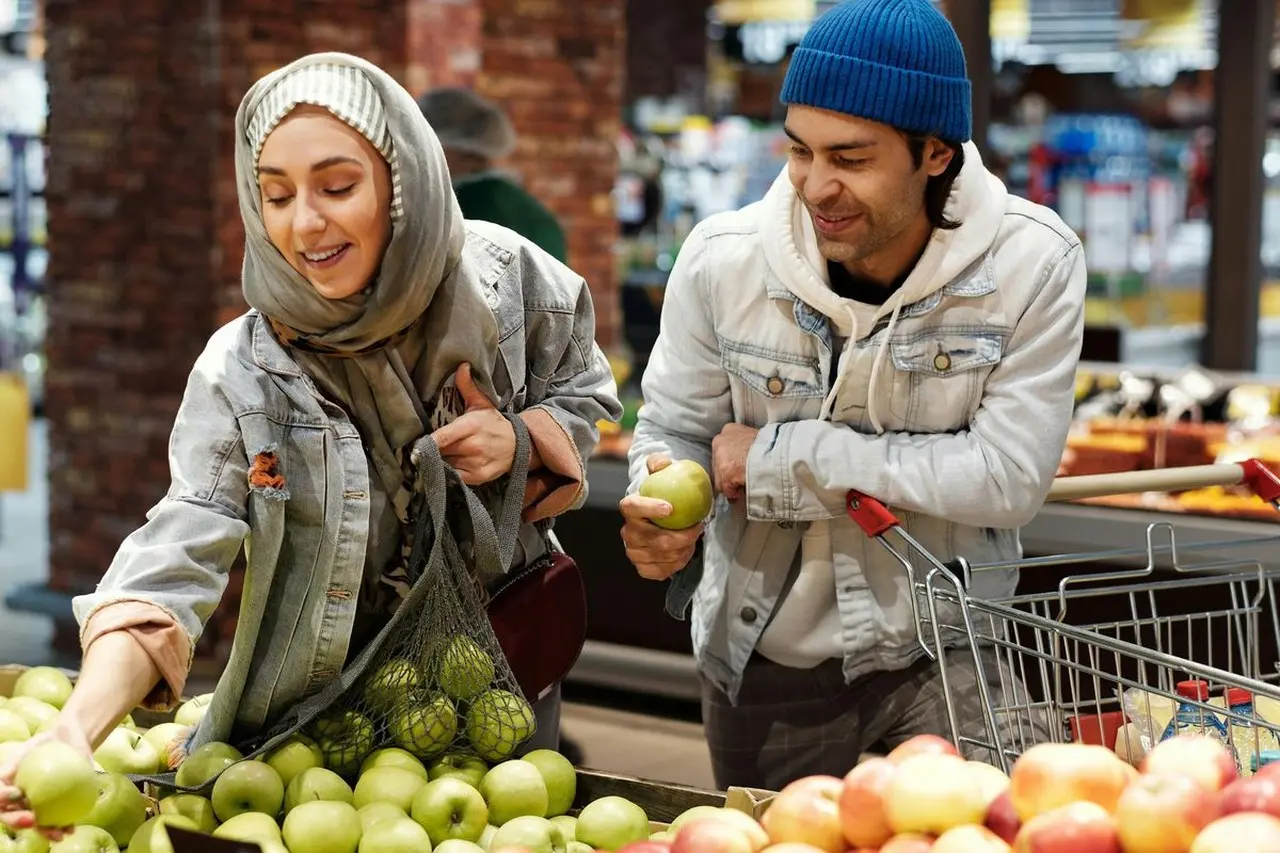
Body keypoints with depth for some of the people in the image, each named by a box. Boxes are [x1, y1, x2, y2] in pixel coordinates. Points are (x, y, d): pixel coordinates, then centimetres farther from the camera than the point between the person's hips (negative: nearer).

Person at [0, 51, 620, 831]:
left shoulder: (505, 278, -14)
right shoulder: (241, 378, -20)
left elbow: (584, 395, 3)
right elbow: (176, 561, -28)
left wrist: (521, 441, -20)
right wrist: (79, 725, -45)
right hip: (330, 705, -1)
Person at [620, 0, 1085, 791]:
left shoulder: (1033, 264, -18)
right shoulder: (722, 258, -13)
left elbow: (1009, 477, -21)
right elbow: (674, 431, 0)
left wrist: (785, 458, -21)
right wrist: (668, 516, -24)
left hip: (943, 657, -2)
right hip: (763, 665, 2)